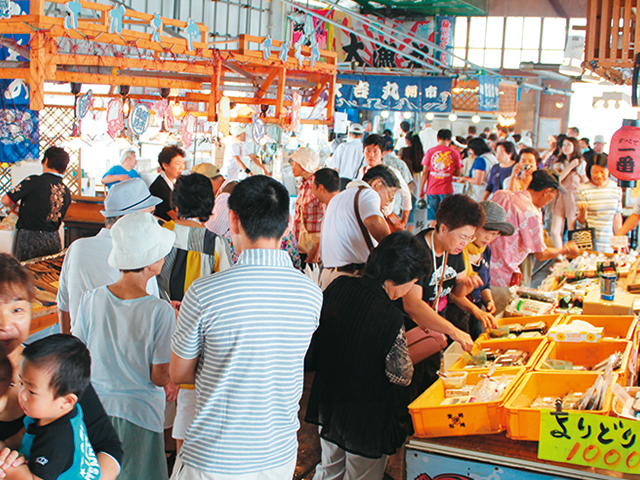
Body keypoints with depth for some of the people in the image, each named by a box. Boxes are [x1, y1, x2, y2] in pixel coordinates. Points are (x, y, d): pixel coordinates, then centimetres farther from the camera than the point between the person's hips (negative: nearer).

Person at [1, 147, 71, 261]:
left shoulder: (34, 181, -11)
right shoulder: (67, 192, 4)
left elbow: (5, 200, -10)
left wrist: (13, 205, 15)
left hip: (29, 239, -5)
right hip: (54, 241, 5)